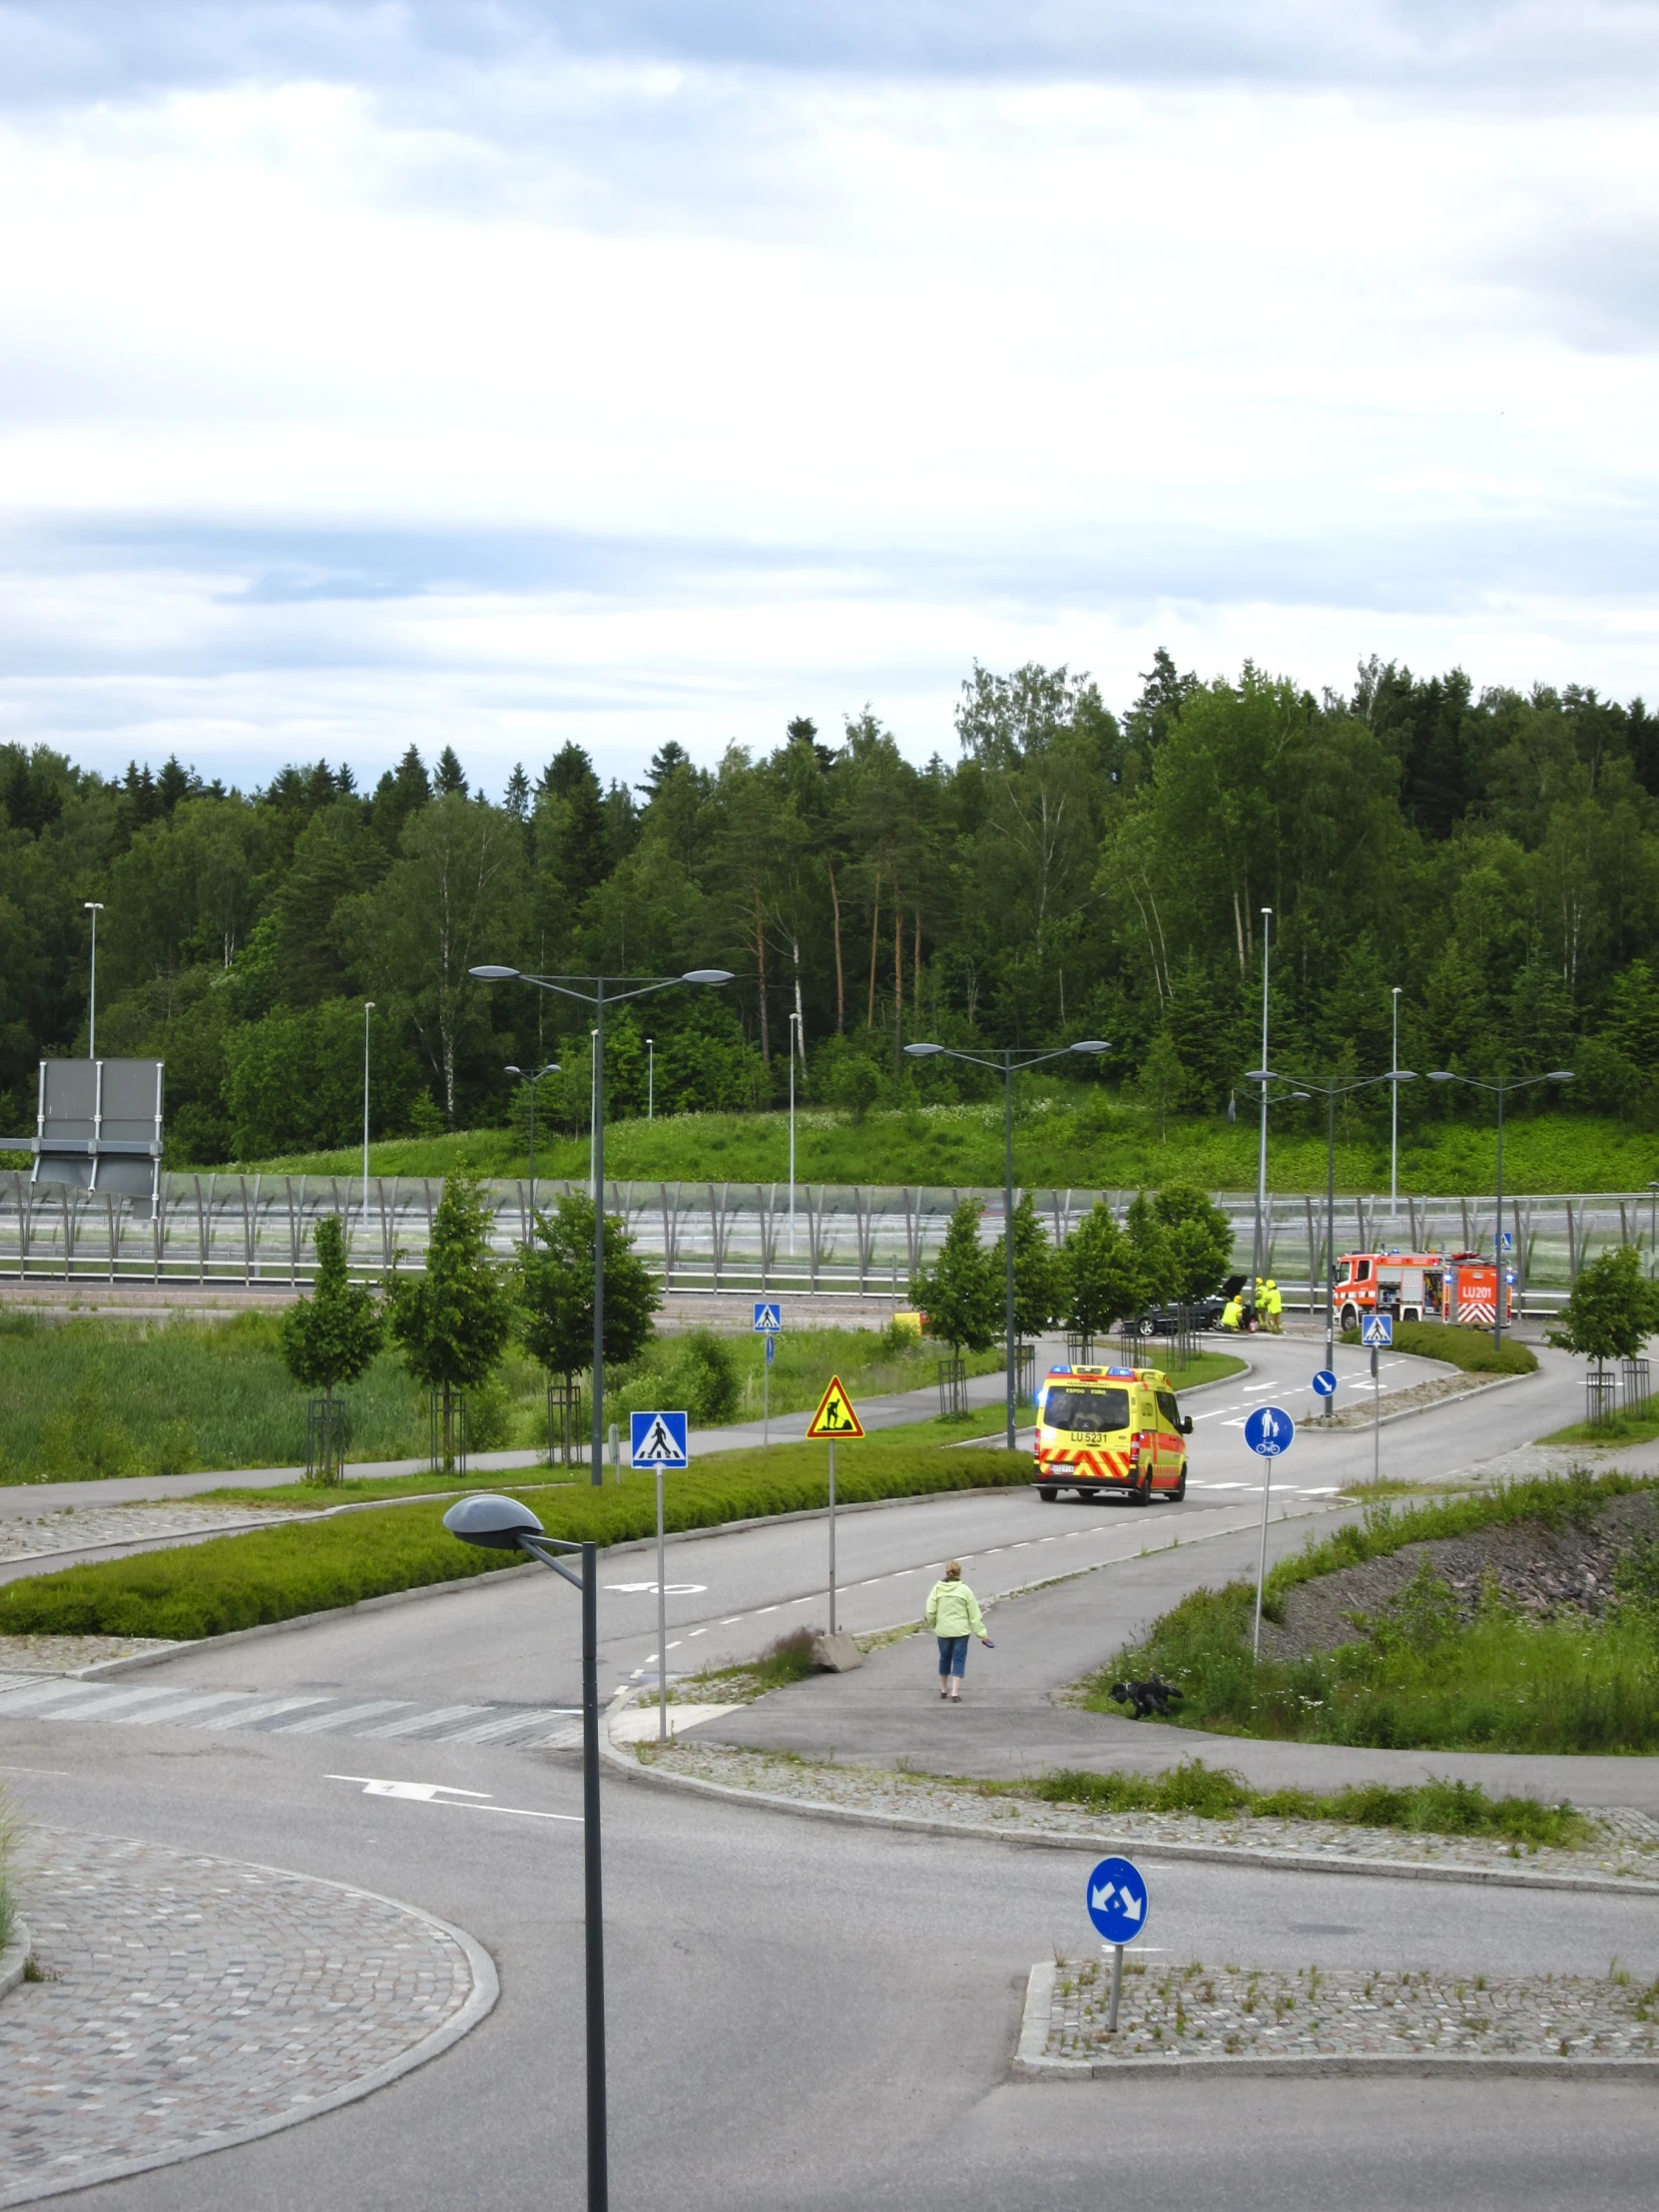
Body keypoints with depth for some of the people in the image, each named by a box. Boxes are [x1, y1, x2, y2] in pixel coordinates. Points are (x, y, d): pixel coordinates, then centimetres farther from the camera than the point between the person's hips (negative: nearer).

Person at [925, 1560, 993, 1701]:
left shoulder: (937, 1589, -4)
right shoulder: (964, 1590, -7)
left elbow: (930, 1611, -4)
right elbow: (974, 1614, -5)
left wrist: (933, 1625, 15)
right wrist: (981, 1633, -1)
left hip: (943, 1631, 2)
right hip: (961, 1631, -2)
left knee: (944, 1658, 18)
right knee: (959, 1660, 3)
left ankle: (943, 1689, 31)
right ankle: (955, 1692, -4)